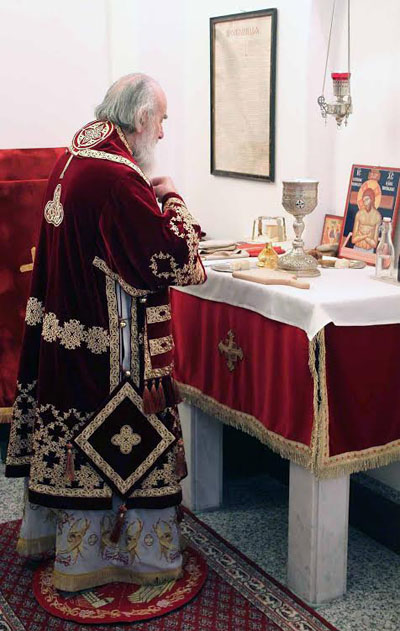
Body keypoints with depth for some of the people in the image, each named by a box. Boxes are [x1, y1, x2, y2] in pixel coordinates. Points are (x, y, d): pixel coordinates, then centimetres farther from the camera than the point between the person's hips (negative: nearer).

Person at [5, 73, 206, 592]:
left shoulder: (73, 157, 6)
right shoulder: (119, 178, -24)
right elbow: (171, 257, -21)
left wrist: (149, 197, 6)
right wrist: (171, 199, -6)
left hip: (62, 326, 10)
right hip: (108, 344, -9)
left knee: (69, 430, 22)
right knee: (116, 440, 6)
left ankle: (48, 529, 39)